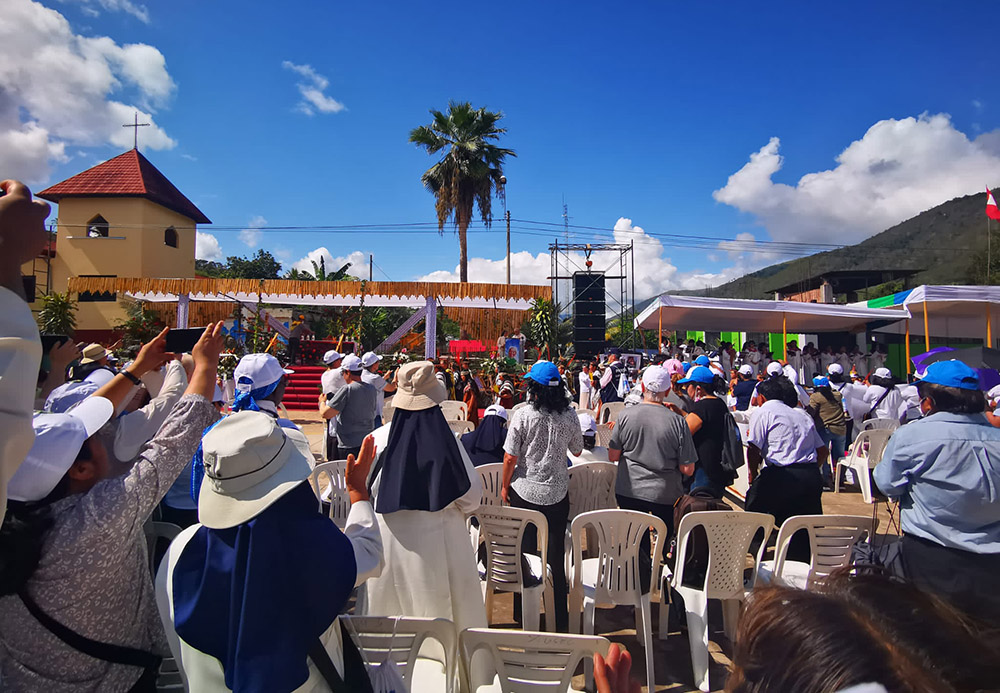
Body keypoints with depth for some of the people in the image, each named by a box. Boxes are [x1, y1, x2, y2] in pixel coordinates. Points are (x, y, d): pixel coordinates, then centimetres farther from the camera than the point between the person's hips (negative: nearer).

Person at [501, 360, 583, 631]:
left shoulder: (523, 415, -15)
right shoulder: (569, 416, -8)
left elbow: (510, 458, -12)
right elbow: (577, 451, 8)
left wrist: (505, 486, 3)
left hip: (525, 491, -2)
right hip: (558, 493, 2)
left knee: (525, 551, 14)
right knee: (556, 554, 13)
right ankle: (560, 620, 23)